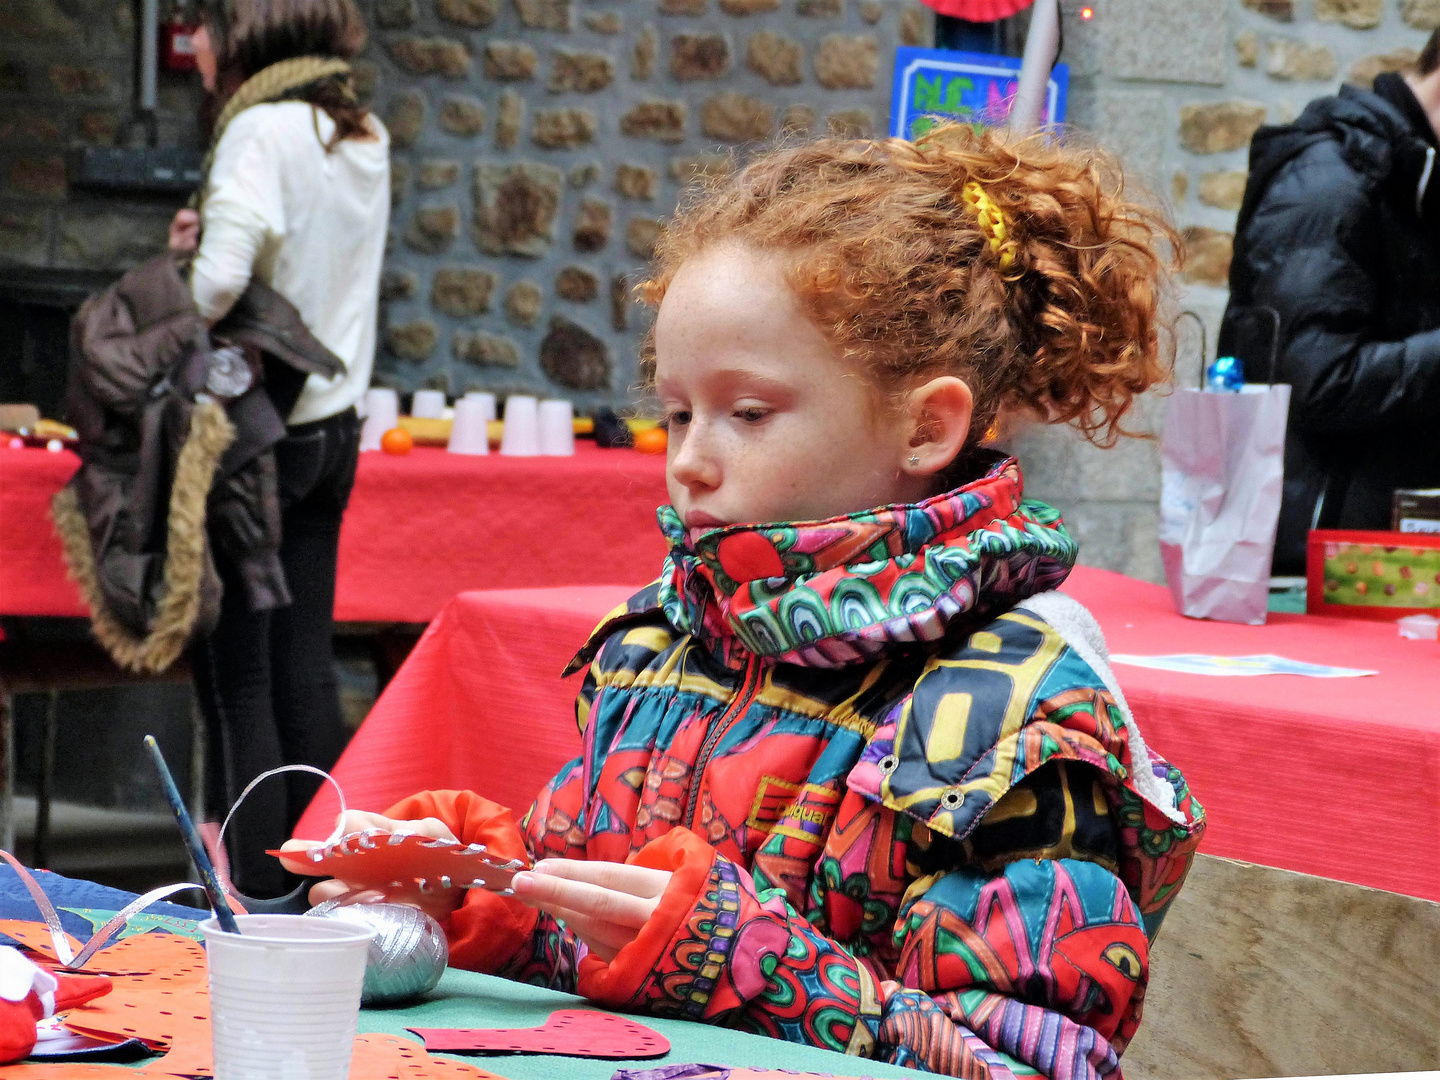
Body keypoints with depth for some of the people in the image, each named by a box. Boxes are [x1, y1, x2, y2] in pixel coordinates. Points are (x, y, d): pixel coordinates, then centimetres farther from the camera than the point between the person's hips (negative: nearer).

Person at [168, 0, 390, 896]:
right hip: (334, 426, 8)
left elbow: (223, 277, -26)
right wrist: (217, 238, 6)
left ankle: (255, 897, 0)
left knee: (236, 675, -2)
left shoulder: (263, 129, -15)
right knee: (306, 667, 11)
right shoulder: (366, 135, 10)